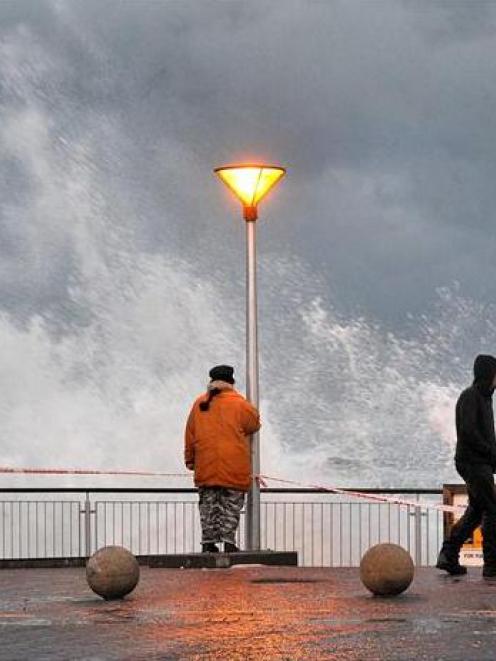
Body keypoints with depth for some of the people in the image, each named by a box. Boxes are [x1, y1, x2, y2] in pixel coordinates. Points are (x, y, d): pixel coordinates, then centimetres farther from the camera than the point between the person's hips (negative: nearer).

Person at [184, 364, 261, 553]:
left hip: (206, 466, 3)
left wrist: (190, 459, 19)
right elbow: (254, 424, 7)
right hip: (234, 467, -3)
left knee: (208, 503, 10)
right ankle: (228, 540, -2)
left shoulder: (199, 404, 5)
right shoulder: (239, 404, -7)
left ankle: (208, 542, 9)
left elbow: (190, 434, 9)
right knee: (231, 503, 5)